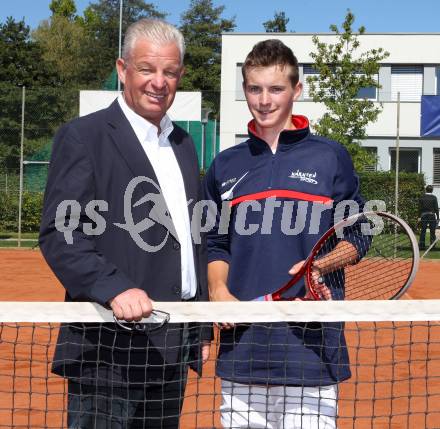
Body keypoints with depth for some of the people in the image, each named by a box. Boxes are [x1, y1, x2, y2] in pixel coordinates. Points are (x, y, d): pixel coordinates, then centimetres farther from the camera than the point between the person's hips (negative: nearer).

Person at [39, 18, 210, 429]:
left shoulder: (183, 144, 17)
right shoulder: (82, 137, -6)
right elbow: (58, 234, -13)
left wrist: (202, 329, 17)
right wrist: (115, 289, -27)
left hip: (173, 351, 7)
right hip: (109, 351, -7)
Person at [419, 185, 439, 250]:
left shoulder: (422, 197, 1)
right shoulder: (434, 197, -5)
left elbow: (420, 208, 0)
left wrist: (419, 217, 5)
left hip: (423, 216, 2)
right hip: (432, 216, -2)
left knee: (423, 231, 6)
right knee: (432, 232, 3)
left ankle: (421, 245, 5)